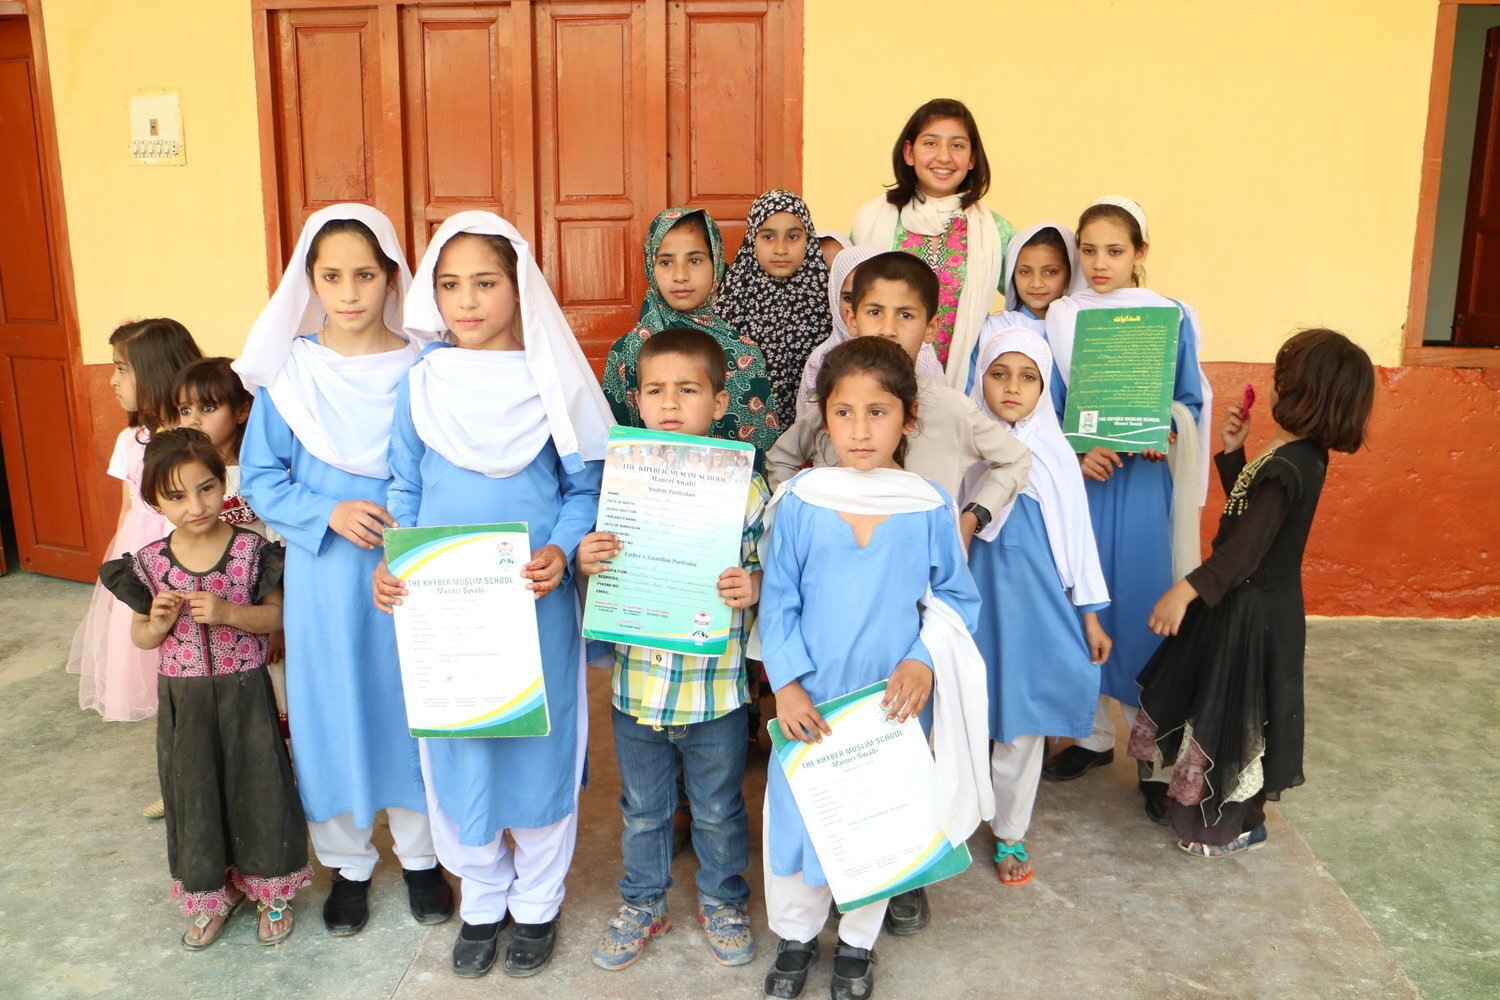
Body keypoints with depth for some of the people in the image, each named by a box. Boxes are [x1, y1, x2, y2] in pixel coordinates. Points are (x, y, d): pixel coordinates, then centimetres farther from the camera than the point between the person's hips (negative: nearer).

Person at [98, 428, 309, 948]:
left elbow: (276, 615, -10)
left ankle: (270, 890, 29)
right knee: (193, 794, 14)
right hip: (182, 699, 2)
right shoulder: (149, 562, -5)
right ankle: (214, 893, 35)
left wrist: (227, 612, -25)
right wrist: (158, 623, -17)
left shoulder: (251, 549, -12)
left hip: (243, 693, -2)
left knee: (256, 787, 8)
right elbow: (140, 636, 5)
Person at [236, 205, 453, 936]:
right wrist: (328, 512, -15)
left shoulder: (423, 369, -6)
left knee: (412, 706, 10)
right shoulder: (288, 370, -3)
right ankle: (348, 863, 32)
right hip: (323, 576, 1)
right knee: (333, 710, 11)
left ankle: (421, 856, 31)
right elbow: (258, 476, 1)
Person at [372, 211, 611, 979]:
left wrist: (560, 551, -20)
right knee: (455, 749, 13)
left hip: (536, 602, -2)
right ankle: (481, 899, 35)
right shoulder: (421, 383, 0)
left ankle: (536, 901, 33)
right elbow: (405, 491, 7)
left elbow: (584, 488, -3)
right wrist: (392, 566, -8)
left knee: (539, 743, 11)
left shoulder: (554, 380, -6)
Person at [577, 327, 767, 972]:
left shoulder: (746, 490, -10)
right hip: (636, 683, 2)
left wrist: (753, 588, -25)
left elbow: (766, 572, -3)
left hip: (716, 691, -2)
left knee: (718, 811, 19)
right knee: (643, 809, 22)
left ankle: (723, 901, 45)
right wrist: (585, 562, -17)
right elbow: (602, 574, 6)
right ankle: (643, 904, 45)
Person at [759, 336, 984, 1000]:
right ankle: (796, 933, 38)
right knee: (797, 814, 12)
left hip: (893, 702, 0)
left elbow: (957, 599, 0)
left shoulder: (929, 508, -8)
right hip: (810, 702, 0)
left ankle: (858, 944, 39)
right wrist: (786, 684, -12)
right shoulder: (798, 502, -8)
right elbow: (778, 601, -4)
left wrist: (924, 662, -14)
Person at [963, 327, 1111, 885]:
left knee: (1023, 722, 9)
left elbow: (1076, 536, 6)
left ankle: (1010, 834, 27)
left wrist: (1090, 617, 5)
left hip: (1034, 602, 1)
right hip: (971, 596, -1)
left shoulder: (1054, 453, 1)